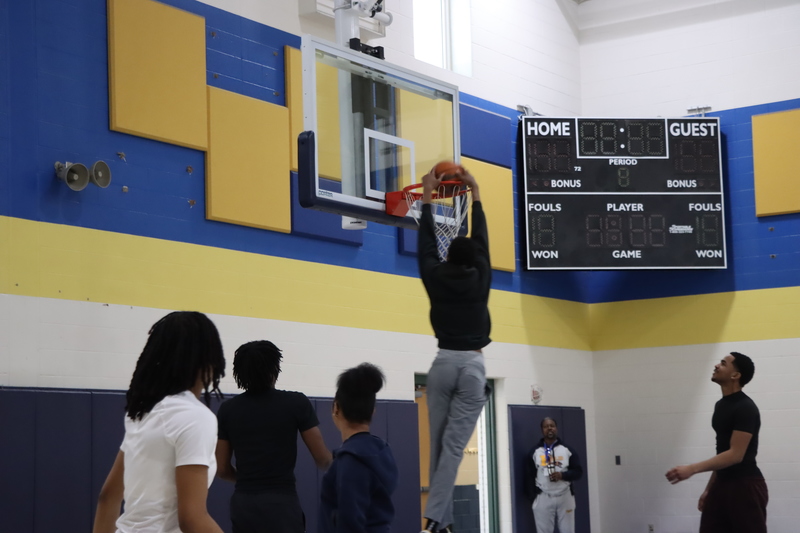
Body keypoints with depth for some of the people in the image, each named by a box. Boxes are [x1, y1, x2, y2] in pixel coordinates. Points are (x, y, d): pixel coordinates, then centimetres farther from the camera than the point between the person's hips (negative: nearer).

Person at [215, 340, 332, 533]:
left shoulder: (228, 409, 5)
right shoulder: (296, 403, -4)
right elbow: (322, 458, -3)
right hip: (281, 504, -4)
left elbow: (222, 469, 8)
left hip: (243, 505, 4)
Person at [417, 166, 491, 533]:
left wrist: (427, 196, 22)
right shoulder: (480, 279, 2)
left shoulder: (436, 278, 2)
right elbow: (482, 238, 13)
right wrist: (474, 193, 20)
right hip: (472, 366, -1)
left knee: (439, 444, 9)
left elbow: (426, 243, 14)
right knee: (454, 446, -7)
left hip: (443, 364, 1)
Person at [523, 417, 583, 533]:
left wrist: (562, 475, -13)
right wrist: (532, 498, -5)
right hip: (543, 499, -1)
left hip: (565, 497, 1)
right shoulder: (534, 452, 6)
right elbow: (529, 478, 4)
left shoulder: (567, 450, 9)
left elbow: (578, 471, 5)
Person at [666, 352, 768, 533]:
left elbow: (735, 455, -24)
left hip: (746, 486, -10)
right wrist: (709, 488, 21)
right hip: (722, 484, 10)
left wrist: (692, 469, -31)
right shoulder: (721, 405, 14)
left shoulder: (745, 408, -18)